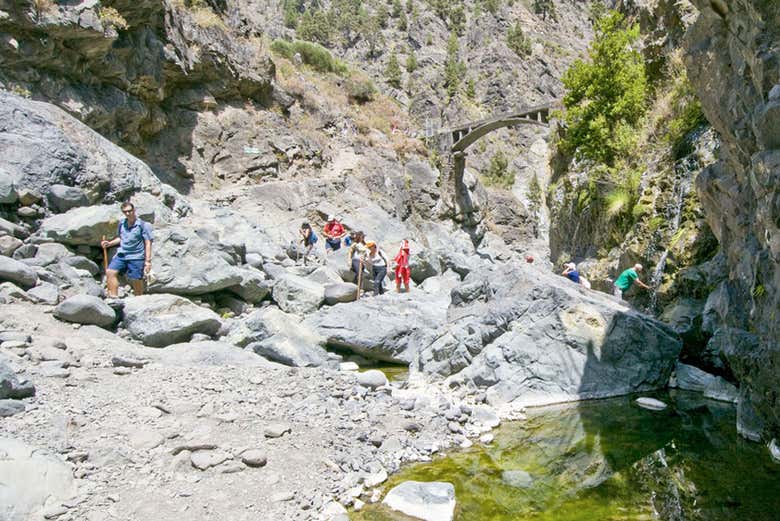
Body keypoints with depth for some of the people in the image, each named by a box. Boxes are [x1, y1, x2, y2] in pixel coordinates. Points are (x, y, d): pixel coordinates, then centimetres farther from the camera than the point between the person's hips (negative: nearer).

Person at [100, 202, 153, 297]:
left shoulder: (143, 225, -6)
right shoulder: (122, 223, 11)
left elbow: (148, 243, -7)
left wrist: (148, 261, -12)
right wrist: (109, 243, 9)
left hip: (136, 257, -5)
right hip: (121, 255, 5)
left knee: (136, 281, -1)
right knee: (110, 272, -11)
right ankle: (113, 297, -8)